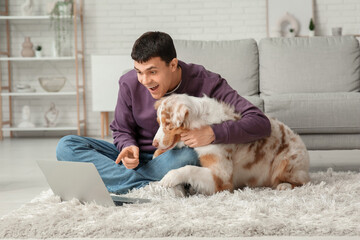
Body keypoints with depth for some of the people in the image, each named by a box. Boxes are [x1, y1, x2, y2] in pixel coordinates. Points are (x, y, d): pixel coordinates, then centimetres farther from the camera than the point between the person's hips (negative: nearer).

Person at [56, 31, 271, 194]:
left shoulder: (205, 83, -18)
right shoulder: (130, 84, -9)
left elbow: (261, 123, -23)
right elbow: (122, 130, 7)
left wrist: (213, 133, -38)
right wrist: (129, 146, -19)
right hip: (137, 157, 4)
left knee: (188, 155, -40)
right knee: (67, 147, -17)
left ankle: (115, 180, -23)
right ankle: (148, 186, -30)